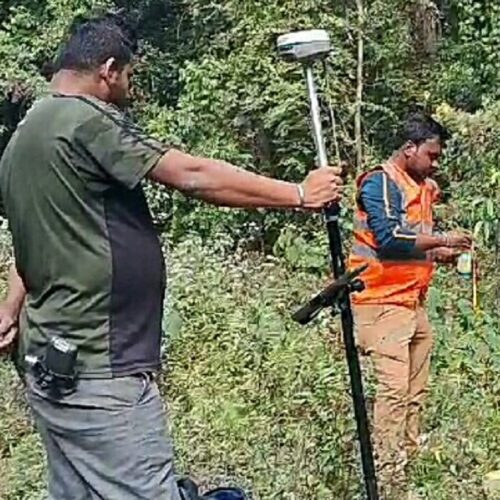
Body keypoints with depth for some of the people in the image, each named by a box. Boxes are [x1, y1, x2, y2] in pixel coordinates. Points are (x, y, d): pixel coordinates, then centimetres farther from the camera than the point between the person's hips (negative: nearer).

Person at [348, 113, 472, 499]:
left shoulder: (423, 188, 19)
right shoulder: (379, 183, -7)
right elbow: (388, 238, -20)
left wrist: (444, 255, 7)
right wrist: (441, 240, -14)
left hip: (414, 303, 8)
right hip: (384, 302, -8)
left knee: (416, 390, 5)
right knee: (394, 388, -11)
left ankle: (409, 464, 11)